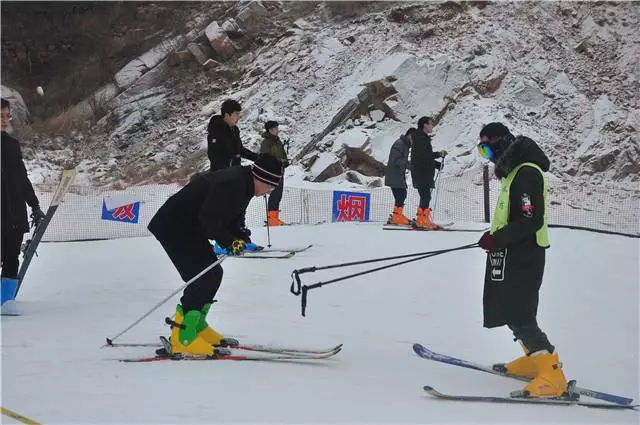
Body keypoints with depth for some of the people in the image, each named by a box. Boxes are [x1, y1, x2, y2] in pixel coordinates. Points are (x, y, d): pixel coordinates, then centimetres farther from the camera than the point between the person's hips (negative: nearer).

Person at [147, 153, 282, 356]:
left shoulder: (244, 185, 6)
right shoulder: (231, 184, -27)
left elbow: (230, 218, 15)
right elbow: (208, 218, -31)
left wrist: (240, 237, 0)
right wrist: (230, 242, -27)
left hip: (190, 228, 11)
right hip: (173, 227, -11)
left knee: (213, 273, 12)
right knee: (202, 277, -14)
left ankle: (197, 326, 23)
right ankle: (183, 338, -12)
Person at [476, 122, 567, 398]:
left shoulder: (526, 173, -18)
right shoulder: (514, 170, 15)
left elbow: (532, 221, -25)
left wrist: (497, 239, -23)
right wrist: (495, 237, 15)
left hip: (522, 257, -11)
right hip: (511, 254, 11)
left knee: (518, 315, -13)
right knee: (507, 309, 18)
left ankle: (552, 375, -15)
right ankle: (535, 358, 30)